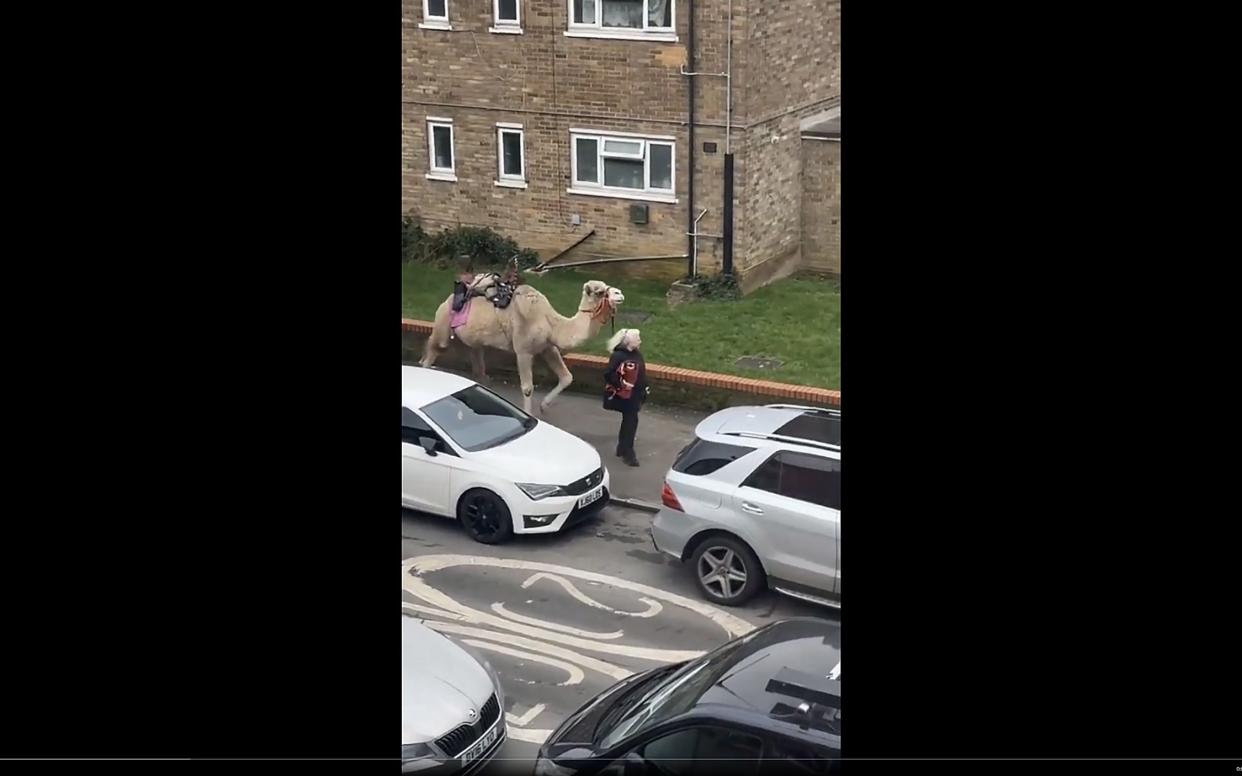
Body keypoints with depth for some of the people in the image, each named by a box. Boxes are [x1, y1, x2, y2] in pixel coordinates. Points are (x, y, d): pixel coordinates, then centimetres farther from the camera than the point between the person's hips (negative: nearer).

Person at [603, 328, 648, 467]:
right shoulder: (618, 356, -17)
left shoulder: (637, 355, 7)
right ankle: (628, 452, 0)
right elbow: (609, 375, -20)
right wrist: (622, 384, -21)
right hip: (623, 395, -8)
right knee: (631, 421, -8)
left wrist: (644, 390, 15)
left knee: (629, 421, 17)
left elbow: (642, 374, 16)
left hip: (635, 395, 8)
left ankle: (622, 449, 31)